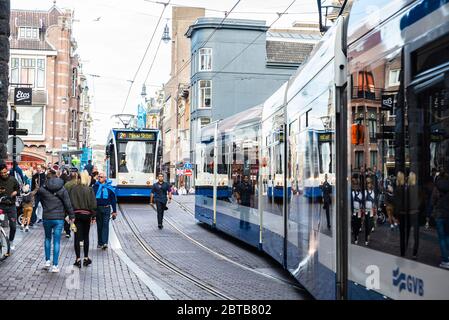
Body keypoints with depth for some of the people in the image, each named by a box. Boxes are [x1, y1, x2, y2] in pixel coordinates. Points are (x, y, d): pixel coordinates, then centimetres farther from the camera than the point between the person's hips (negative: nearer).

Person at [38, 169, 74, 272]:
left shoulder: (42, 190, -4)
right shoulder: (62, 190, -3)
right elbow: (68, 204, -3)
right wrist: (71, 216, 5)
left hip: (47, 218, 1)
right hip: (59, 218, -1)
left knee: (48, 238, 22)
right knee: (57, 241, 2)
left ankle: (47, 260, 18)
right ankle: (55, 265, 1)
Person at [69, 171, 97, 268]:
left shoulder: (73, 189, -4)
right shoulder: (90, 190, -4)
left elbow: (70, 203, -6)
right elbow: (93, 204, -4)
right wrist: (93, 216, 3)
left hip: (76, 214, -1)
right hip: (86, 215, 1)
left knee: (77, 237, 2)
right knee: (86, 237, 14)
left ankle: (78, 259, 0)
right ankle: (86, 258, 18)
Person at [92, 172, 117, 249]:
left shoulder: (109, 187, 0)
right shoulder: (95, 186, 2)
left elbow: (113, 200, 5)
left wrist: (114, 211, 4)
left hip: (106, 209, -2)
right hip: (97, 208, 2)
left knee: (105, 225, -10)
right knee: (99, 226, 9)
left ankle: (105, 242, -15)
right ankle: (100, 243, 17)